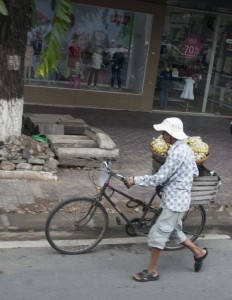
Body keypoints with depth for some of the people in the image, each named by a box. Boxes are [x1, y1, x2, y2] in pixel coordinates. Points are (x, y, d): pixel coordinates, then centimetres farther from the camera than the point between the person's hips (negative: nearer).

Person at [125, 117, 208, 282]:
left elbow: (158, 178, -24)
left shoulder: (177, 153, -24)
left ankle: (152, 271, 10)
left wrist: (135, 180, -16)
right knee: (173, 230, 23)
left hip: (175, 201, -10)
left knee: (157, 234, -1)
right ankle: (198, 252, 36)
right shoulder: (186, 148, 6)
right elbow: (195, 172, 16)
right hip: (179, 198, 10)